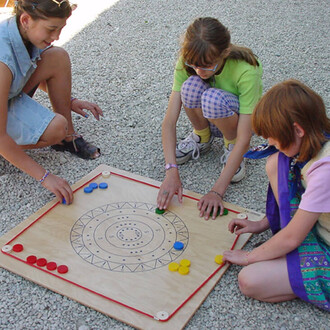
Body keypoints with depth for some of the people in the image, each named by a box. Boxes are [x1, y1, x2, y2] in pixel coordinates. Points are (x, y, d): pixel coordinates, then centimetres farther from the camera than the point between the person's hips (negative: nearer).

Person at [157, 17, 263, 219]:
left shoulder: (246, 71, -34)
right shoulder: (188, 63, -24)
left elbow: (245, 140, -34)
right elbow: (169, 121, -26)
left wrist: (217, 191, -38)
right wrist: (172, 172, -37)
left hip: (240, 118, -3)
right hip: (210, 119, 3)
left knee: (213, 98, -38)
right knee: (191, 86, -32)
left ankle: (231, 145, -7)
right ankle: (202, 137, -2)